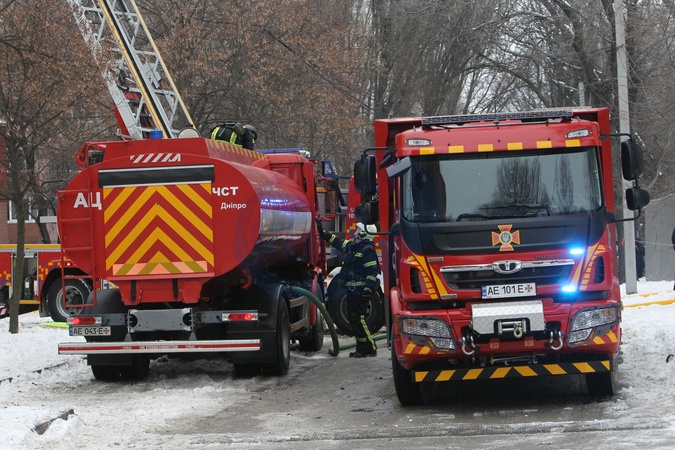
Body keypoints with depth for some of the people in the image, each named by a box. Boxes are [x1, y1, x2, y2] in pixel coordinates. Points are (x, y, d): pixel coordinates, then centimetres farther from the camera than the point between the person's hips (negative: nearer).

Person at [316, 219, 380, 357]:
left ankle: (370, 348, -10)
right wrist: (321, 230, 26)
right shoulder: (351, 246, 15)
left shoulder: (368, 250, -12)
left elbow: (372, 271, -17)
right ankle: (361, 348, 16)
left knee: (358, 319, -13)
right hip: (352, 290, 10)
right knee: (353, 319, 10)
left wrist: (368, 288, -23)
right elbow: (335, 241, 28)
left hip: (360, 292, -10)